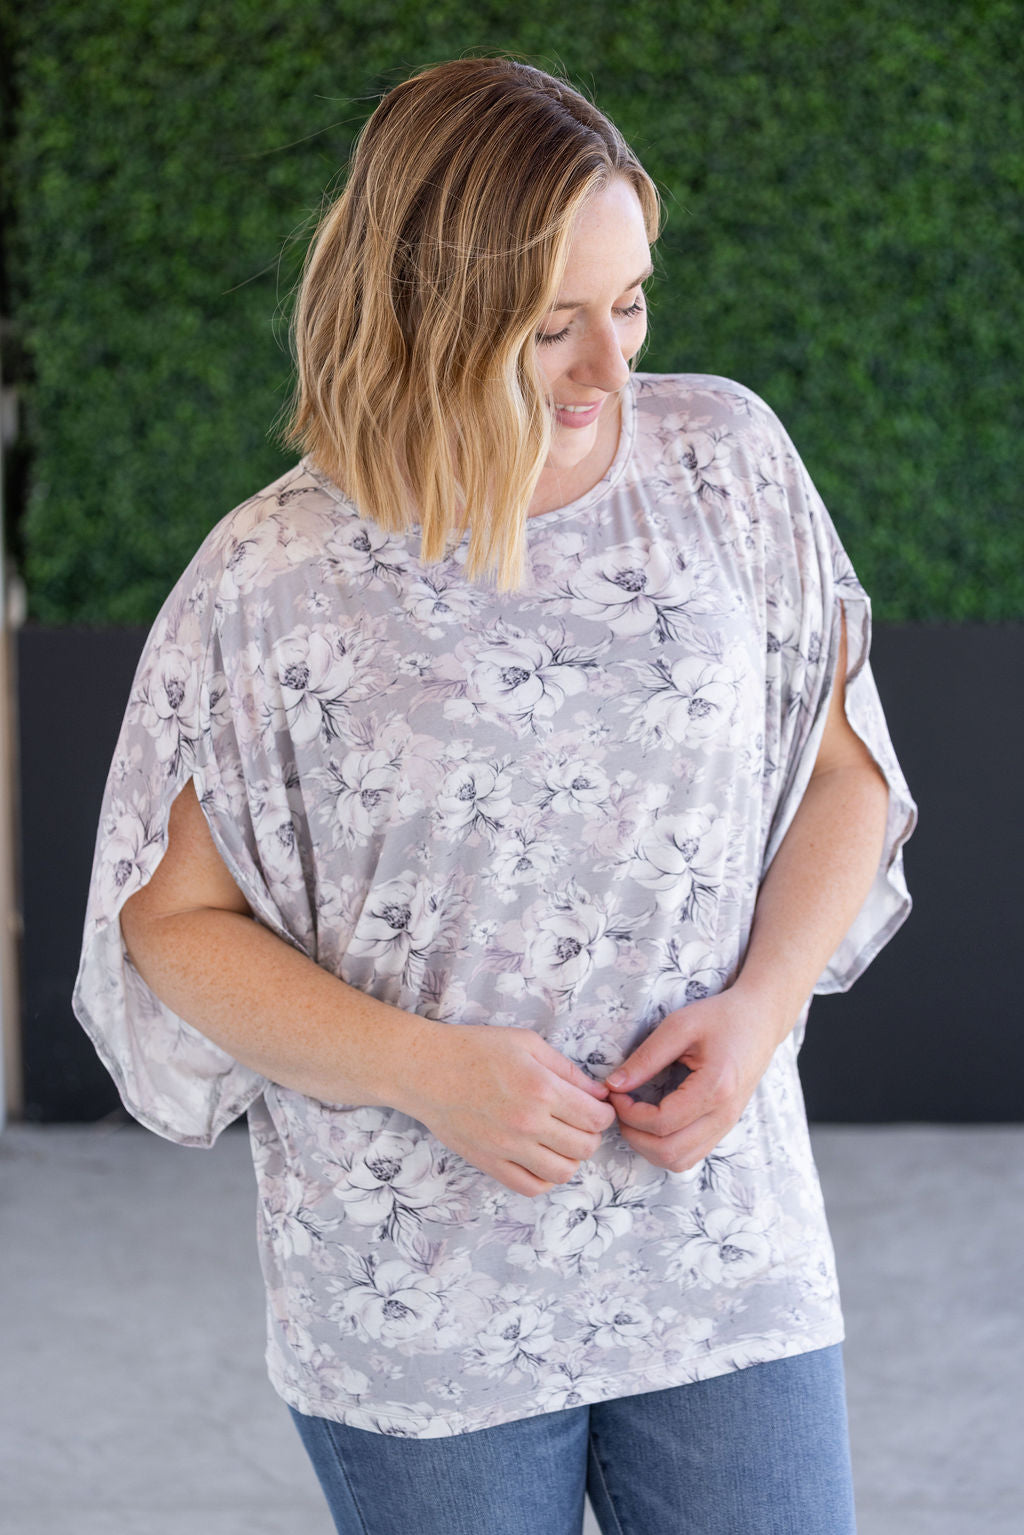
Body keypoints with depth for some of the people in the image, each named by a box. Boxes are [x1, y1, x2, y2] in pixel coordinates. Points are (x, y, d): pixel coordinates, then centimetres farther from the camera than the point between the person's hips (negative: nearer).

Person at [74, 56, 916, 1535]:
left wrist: (763, 1001, -9)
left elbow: (842, 766, 8)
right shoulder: (268, 584, -11)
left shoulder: (726, 459, -2)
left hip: (724, 1255, 2)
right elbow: (172, 922, -3)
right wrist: (421, 1068, -17)